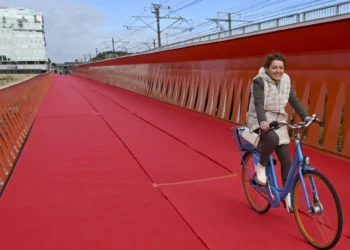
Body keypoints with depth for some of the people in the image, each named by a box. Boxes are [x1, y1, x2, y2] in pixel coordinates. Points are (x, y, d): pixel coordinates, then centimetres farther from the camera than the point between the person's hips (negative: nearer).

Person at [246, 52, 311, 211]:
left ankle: (288, 193, 17)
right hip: (261, 122, -5)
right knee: (272, 138, -39)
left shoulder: (285, 80, 5)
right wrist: (262, 121, -40)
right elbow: (258, 103, -24)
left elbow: (294, 101, 4)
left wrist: (306, 117, -9)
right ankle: (261, 166, -12)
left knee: (286, 160, 0)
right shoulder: (259, 81, -12)